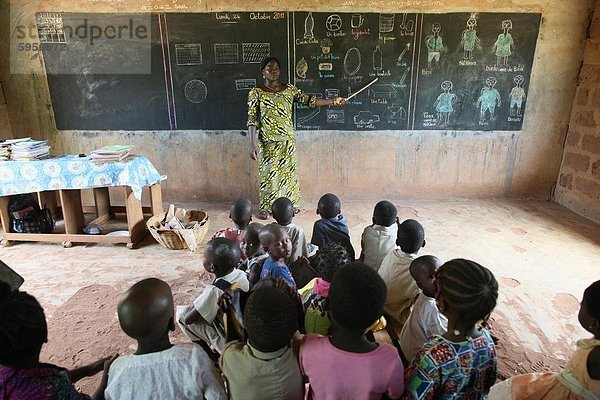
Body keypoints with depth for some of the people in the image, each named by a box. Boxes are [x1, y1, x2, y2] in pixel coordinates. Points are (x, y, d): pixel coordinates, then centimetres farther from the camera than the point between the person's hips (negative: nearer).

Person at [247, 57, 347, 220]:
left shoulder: (289, 89, 5)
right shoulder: (256, 92, -5)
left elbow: (309, 100, 4)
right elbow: (252, 120, -8)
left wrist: (333, 101, -2)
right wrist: (252, 143, -15)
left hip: (288, 140, 3)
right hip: (267, 141, -3)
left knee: (289, 172, 10)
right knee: (267, 173, 4)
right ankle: (265, 207, 18)